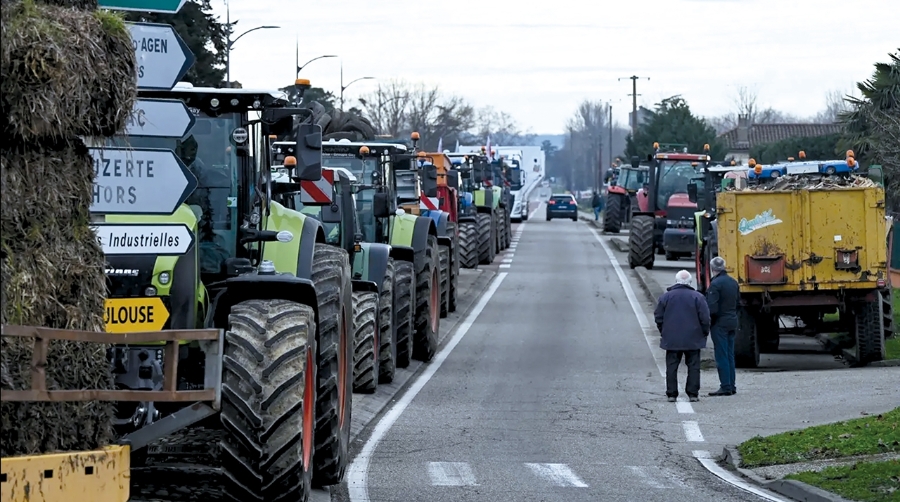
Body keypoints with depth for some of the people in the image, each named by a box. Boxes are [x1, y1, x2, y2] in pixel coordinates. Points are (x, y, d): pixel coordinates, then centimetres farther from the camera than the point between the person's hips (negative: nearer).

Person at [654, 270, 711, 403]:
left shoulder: (666, 296, 1)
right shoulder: (697, 297, -5)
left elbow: (658, 317, 4)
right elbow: (705, 318, -7)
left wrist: (663, 332, 17)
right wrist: (705, 333, 8)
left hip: (671, 340, 1)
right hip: (693, 340, -1)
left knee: (671, 367, 6)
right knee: (693, 366, 5)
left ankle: (671, 394, 4)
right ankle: (693, 393, 2)